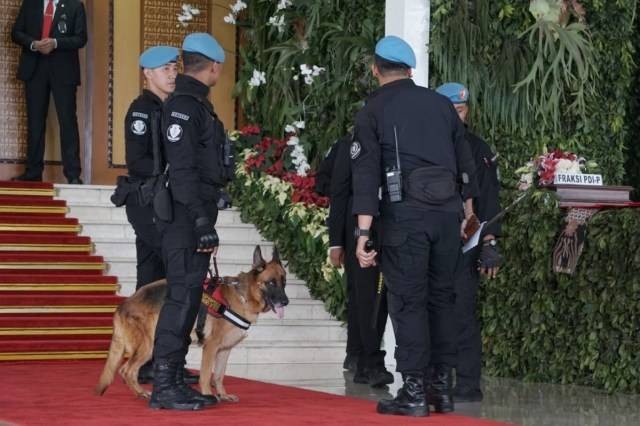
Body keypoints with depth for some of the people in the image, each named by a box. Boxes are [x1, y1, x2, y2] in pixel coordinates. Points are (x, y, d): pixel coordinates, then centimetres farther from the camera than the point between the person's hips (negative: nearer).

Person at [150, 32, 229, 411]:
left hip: (194, 217, 10)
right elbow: (182, 169, -21)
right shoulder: (184, 105, -13)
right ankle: (164, 386, -11)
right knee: (183, 295, -12)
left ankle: (174, 381, 17)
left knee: (188, 295, 12)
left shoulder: (197, 104, 19)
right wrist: (202, 221, -24)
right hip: (187, 218, -10)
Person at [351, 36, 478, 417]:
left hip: (405, 214, -4)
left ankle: (414, 392, -2)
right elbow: (465, 163, 15)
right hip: (448, 211, 4)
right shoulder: (441, 104, 13)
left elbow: (367, 174, -6)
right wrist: (467, 212, 25)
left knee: (408, 301, 0)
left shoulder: (373, 110, 1)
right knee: (442, 297, 13)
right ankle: (443, 387, 16)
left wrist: (363, 233, -8)